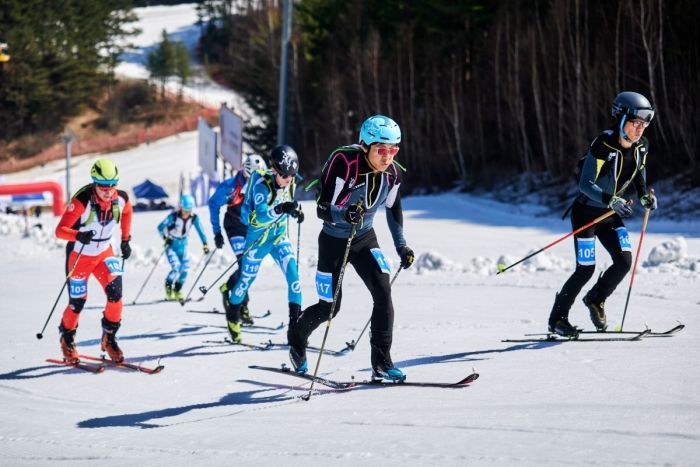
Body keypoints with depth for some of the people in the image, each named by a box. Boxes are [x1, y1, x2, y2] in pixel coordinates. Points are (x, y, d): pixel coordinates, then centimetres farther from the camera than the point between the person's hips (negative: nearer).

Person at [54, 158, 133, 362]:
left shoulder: (121, 199, -14)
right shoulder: (82, 201, -28)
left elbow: (127, 212, 13)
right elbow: (60, 230, -30)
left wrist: (125, 240, 11)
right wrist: (78, 235, -49)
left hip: (104, 253, 3)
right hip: (80, 255, -3)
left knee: (115, 292, -15)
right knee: (77, 302, 1)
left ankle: (109, 337, 4)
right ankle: (67, 338, 29)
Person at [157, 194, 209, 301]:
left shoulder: (194, 218, -11)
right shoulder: (173, 216, -22)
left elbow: (200, 230, -3)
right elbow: (161, 227, -23)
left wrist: (205, 244, -11)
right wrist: (166, 238, -38)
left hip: (183, 245, 4)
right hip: (171, 244, -4)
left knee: (185, 269, -6)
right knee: (176, 267, -20)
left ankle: (177, 290, 16)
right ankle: (168, 287, 6)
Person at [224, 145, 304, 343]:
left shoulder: (290, 183, -8)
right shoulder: (262, 184, -27)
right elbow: (261, 216, -40)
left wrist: (296, 211, -2)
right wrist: (280, 209, -55)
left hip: (279, 236, 4)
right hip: (258, 237, -4)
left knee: (293, 273, -15)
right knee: (247, 278, 10)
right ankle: (233, 315, 35)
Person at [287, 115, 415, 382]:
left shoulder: (391, 173, -12)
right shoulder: (344, 164, -30)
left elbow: (393, 207, 9)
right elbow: (322, 209, -28)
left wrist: (401, 245, 9)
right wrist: (345, 214, -49)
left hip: (365, 239, 4)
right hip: (334, 241, -4)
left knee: (383, 294, -16)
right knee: (330, 307, 6)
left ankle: (382, 364, -9)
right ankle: (297, 336, 39)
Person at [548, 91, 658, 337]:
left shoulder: (640, 146, -5)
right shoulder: (602, 146, -26)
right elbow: (585, 184, -26)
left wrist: (645, 194, -3)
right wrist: (610, 200, -40)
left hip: (611, 215, 6)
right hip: (587, 212, -6)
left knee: (624, 260, -9)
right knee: (585, 270, -7)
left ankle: (595, 300, 19)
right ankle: (557, 319, 11)